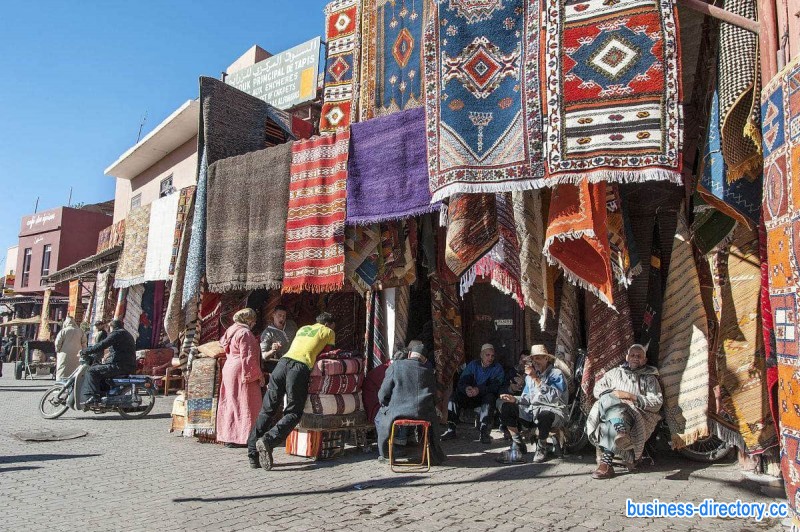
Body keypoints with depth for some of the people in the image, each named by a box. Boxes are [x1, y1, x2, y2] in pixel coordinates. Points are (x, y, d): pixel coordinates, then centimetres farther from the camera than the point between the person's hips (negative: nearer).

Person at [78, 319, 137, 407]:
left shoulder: (118, 333, -6)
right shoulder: (126, 334, 26)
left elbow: (102, 345, -15)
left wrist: (85, 351, -8)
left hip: (120, 366, -10)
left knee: (92, 371, -11)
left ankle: (93, 398, -21)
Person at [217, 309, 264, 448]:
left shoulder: (232, 330, 14)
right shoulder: (245, 333, -15)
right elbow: (248, 357, -19)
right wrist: (258, 375, -12)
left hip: (229, 370, 10)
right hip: (241, 373, -10)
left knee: (232, 403, 13)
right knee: (243, 404, -4)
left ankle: (228, 437, 18)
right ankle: (239, 438, -4)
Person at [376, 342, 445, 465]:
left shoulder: (395, 366, -3)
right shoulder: (429, 372, 4)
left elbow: (383, 395, -2)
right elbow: (434, 399, 9)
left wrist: (385, 405, 19)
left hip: (397, 413, -2)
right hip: (423, 415, 2)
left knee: (380, 416, 30)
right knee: (432, 417, 36)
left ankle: (383, 453, 39)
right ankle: (435, 457, 45)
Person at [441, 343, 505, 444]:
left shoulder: (498, 368, -3)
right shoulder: (473, 365, 5)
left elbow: (495, 387, -19)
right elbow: (461, 382, -6)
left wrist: (479, 390, -38)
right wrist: (466, 389, -32)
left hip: (487, 395, -3)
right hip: (471, 397, 3)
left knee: (489, 398, -36)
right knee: (454, 398, -19)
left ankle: (484, 432, -37)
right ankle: (451, 430, -14)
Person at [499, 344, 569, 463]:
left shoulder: (556, 374, -8)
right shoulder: (530, 376, 13)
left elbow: (552, 397, -25)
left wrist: (536, 379, -27)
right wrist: (515, 399, -5)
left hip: (553, 410, -6)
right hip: (532, 410, 7)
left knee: (542, 415, -41)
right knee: (506, 408, -10)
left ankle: (542, 448, -11)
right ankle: (518, 444, 4)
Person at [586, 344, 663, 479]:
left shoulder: (650, 378, 24)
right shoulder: (615, 372, 31)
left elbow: (657, 402, 7)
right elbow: (597, 388, 18)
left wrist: (634, 398, -8)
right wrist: (614, 393, -3)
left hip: (637, 413, -2)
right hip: (610, 407, 2)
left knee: (610, 425, -39)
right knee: (608, 399, -39)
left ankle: (606, 462, -53)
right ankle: (621, 431, -66)